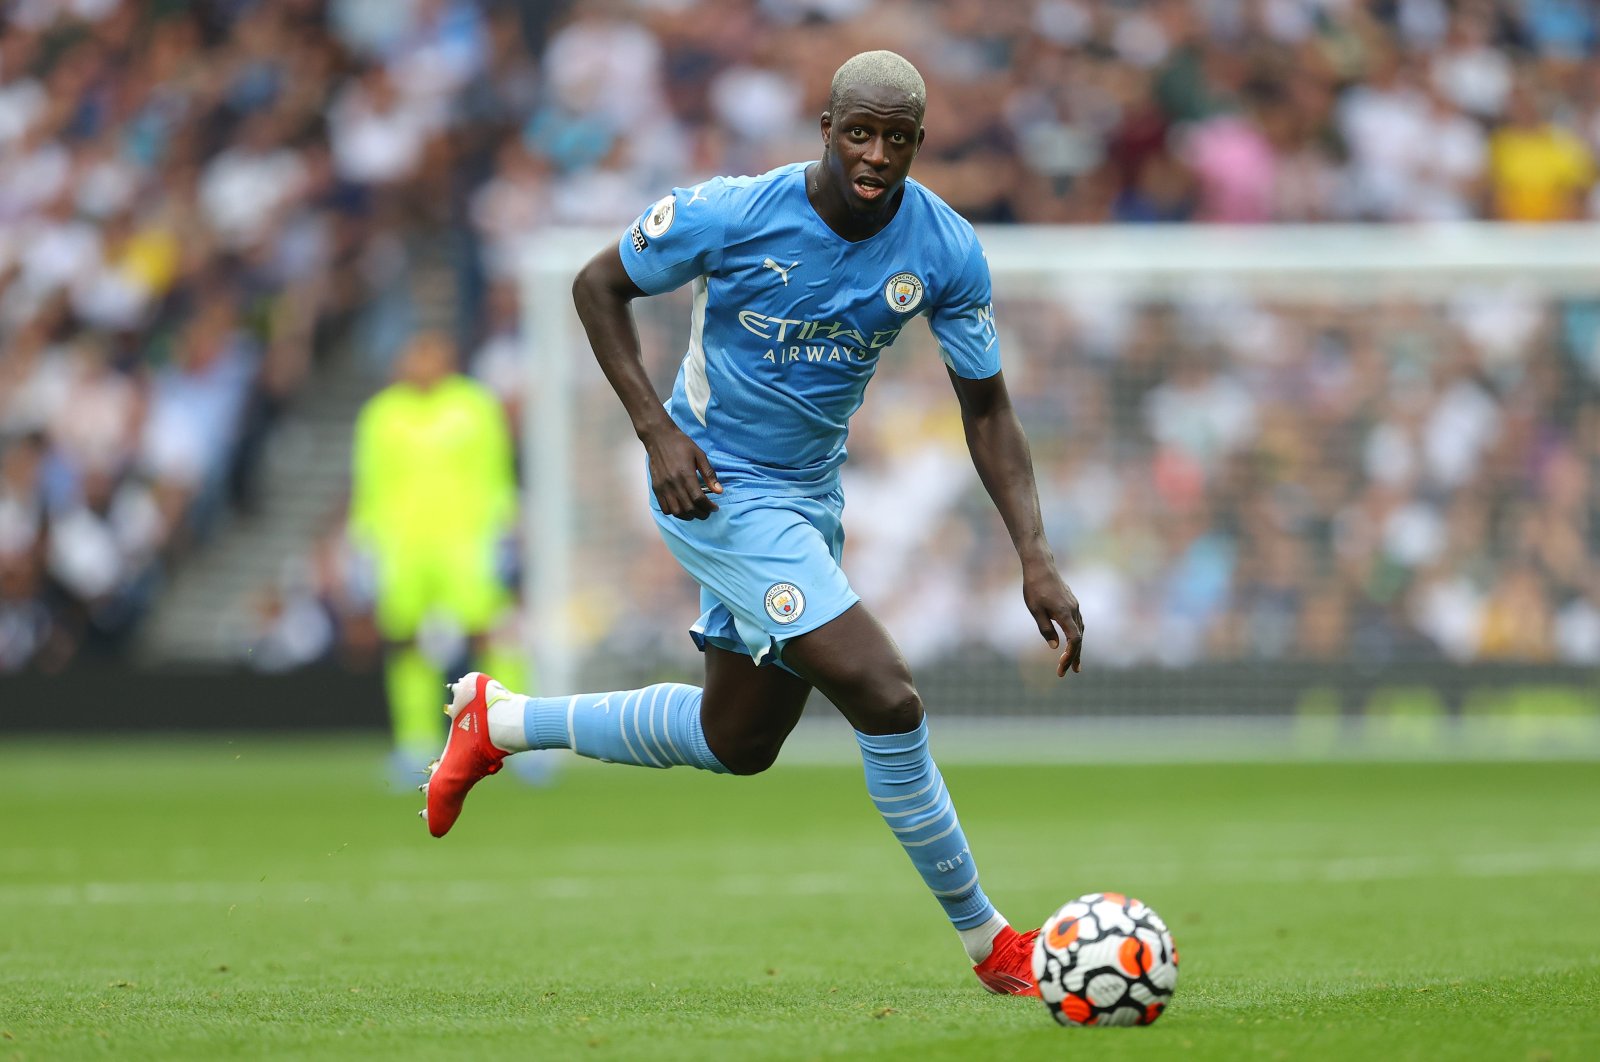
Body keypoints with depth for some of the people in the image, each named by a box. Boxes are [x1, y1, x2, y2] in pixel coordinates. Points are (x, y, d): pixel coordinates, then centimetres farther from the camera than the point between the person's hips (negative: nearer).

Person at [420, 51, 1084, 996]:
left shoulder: (948, 252, -11)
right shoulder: (733, 215, -22)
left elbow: (987, 409, -1)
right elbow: (599, 285, -7)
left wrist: (1035, 556, -12)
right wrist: (658, 431, -18)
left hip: (809, 497, 7)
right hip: (717, 486, -7)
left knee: (738, 741, 20)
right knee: (887, 700, -19)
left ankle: (503, 721, 37)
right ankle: (987, 942, -5)